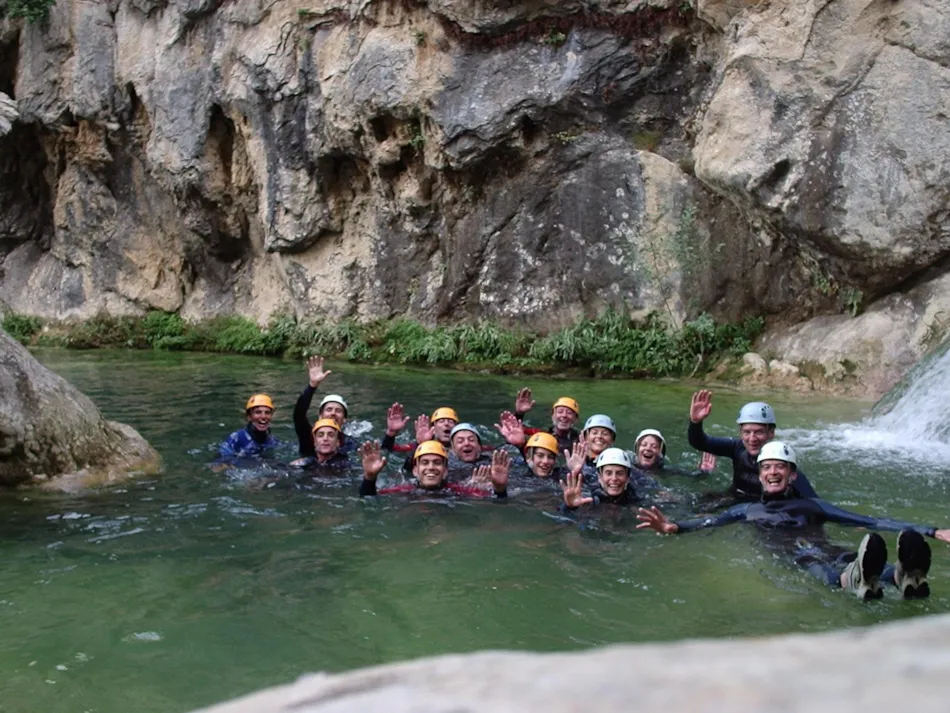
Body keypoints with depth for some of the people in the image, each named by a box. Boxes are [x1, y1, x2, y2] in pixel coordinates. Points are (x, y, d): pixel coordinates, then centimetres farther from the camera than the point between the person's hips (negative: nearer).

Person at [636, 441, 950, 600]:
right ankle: (856, 581, -71)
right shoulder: (747, 510, 30)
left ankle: (904, 577, -67)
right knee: (814, 568, -38)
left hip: (818, 552, 1)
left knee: (848, 561, -35)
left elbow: (869, 522, 22)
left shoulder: (812, 505, 30)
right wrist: (674, 527, -10)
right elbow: (711, 522, 12)